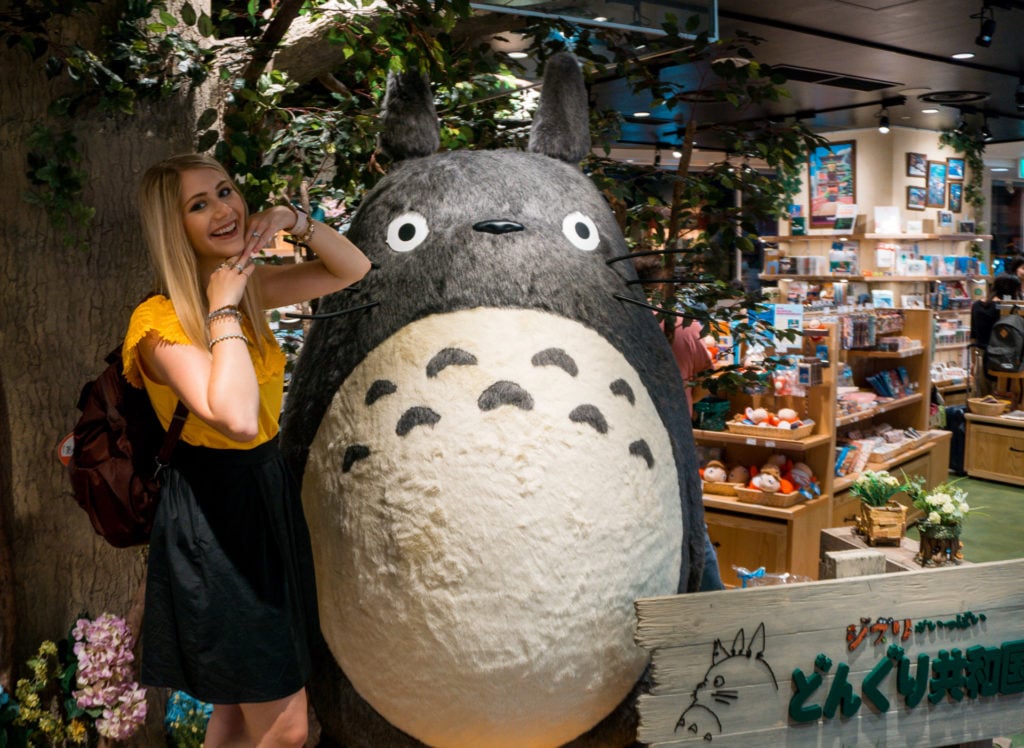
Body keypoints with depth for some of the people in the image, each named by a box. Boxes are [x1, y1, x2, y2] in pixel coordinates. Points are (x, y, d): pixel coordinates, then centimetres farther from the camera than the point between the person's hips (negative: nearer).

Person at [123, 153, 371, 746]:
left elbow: (354, 270, 10)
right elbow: (236, 418, -34)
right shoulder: (161, 320, -18)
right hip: (213, 515, -7)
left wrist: (296, 221, -5)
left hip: (269, 492, 8)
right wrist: (222, 311, -25)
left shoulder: (247, 285, 4)